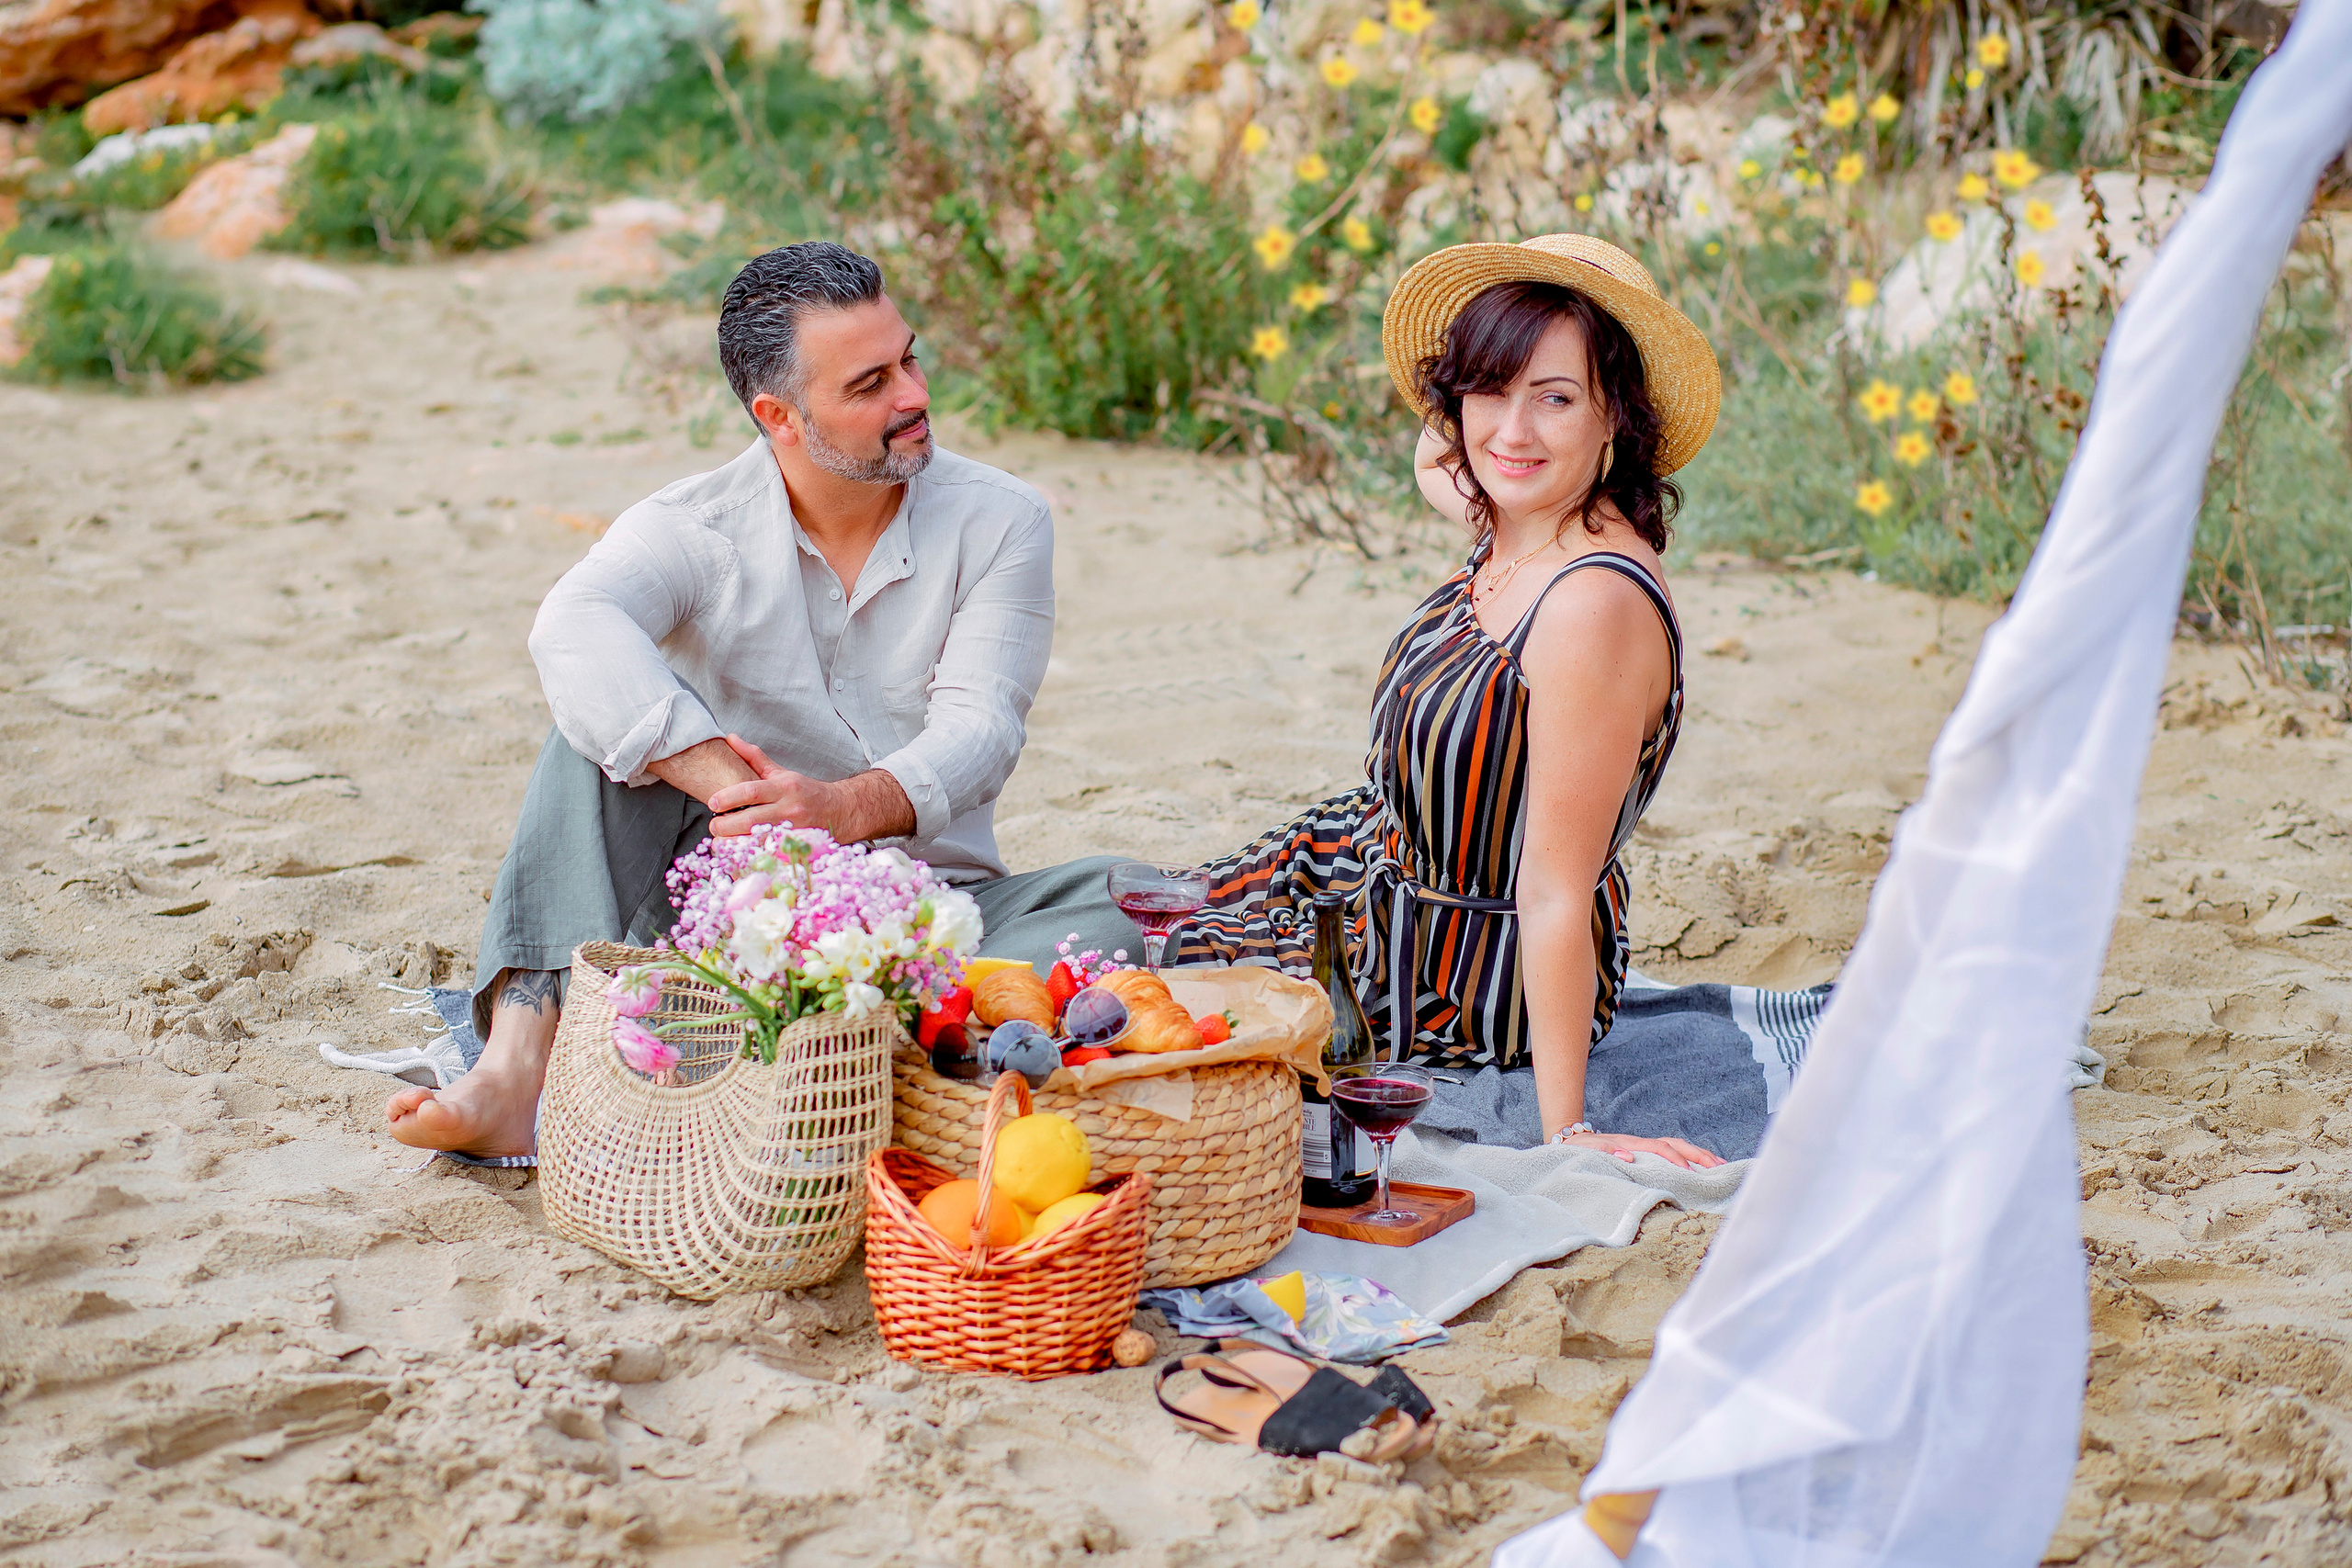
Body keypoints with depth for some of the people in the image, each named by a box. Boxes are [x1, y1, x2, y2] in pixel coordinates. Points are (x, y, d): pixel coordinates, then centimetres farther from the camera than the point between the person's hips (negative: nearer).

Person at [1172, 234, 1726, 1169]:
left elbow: (1557, 893, -32)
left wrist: (1566, 1132, -25)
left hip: (1469, 980, -8)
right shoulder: (1510, 531, -8)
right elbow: (1435, 461, 21)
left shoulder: (1595, 602, -34)